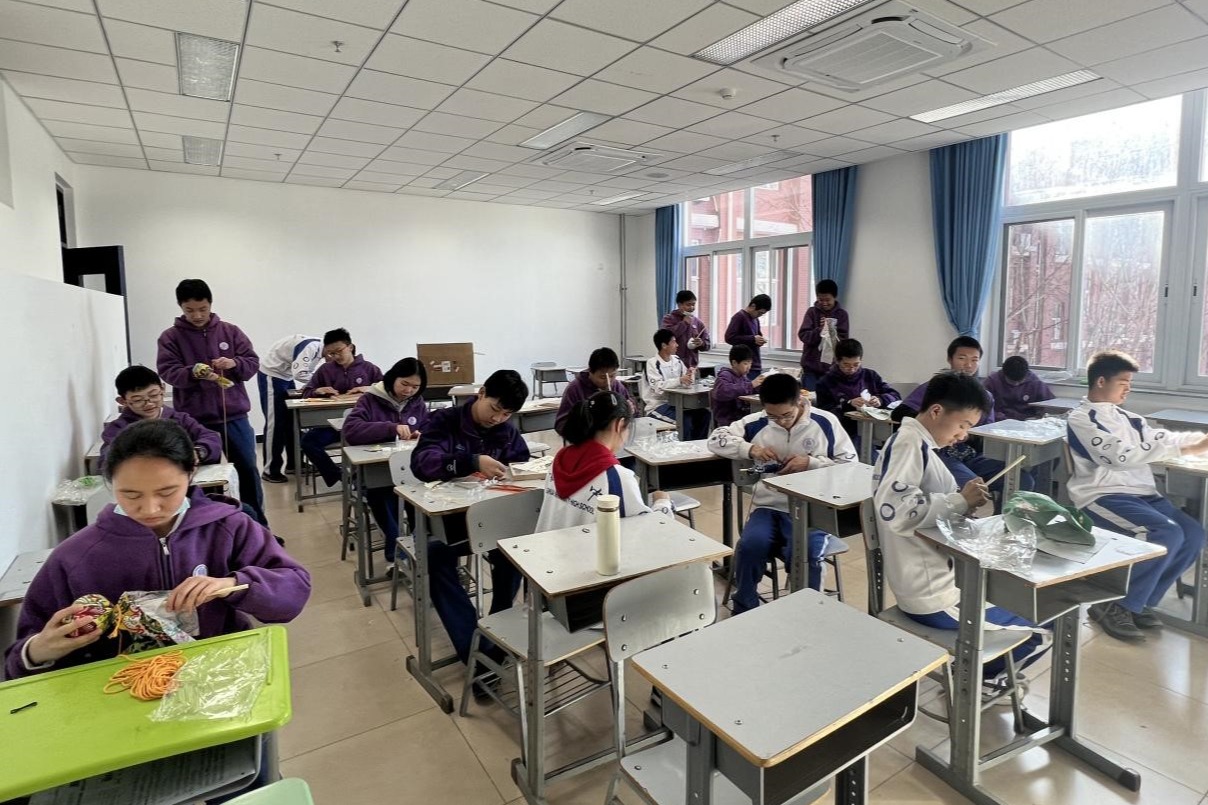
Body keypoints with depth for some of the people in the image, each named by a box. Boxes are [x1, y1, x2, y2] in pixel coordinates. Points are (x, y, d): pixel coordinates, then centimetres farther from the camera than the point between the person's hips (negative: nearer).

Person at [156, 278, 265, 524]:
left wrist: (234, 363, -18)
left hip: (234, 416, 2)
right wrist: (193, 373, -28)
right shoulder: (170, 337, 1)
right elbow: (167, 371, -9)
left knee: (249, 470, 7)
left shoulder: (230, 331, 5)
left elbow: (253, 363, 3)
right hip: (195, 421, -1)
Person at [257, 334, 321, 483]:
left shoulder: (318, 350, 3)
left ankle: (293, 464, 19)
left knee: (292, 421, 11)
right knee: (275, 423, -7)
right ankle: (270, 471, 0)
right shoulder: (312, 347, -27)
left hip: (286, 376, 10)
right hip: (271, 375, -10)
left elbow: (306, 373, 2)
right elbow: (300, 373, -36)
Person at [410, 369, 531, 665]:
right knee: (436, 555, -33)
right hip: (442, 515, -3)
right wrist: (474, 462, -39)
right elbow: (422, 462, -24)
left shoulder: (508, 431, 7)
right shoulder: (443, 421, -7)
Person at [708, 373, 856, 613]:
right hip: (769, 507, 2)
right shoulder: (758, 422, 1)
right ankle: (743, 614, -2)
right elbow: (716, 439, 4)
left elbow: (850, 463, 1)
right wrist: (750, 449, -12)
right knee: (749, 546, -26)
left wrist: (811, 463, -15)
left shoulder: (825, 422, -3)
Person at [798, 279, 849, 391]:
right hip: (811, 366, 0)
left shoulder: (841, 314, 3)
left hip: (832, 367, 0)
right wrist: (819, 330, -21)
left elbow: (843, 339, -2)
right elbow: (803, 335, -5)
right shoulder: (812, 312, 3)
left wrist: (831, 332, -21)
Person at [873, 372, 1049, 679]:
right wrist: (961, 501, -22)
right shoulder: (909, 443, -20)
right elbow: (894, 508, -33)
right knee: (1040, 633, 1)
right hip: (931, 595, -10)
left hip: (939, 578, 10)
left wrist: (965, 500, -1)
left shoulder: (918, 445, 11)